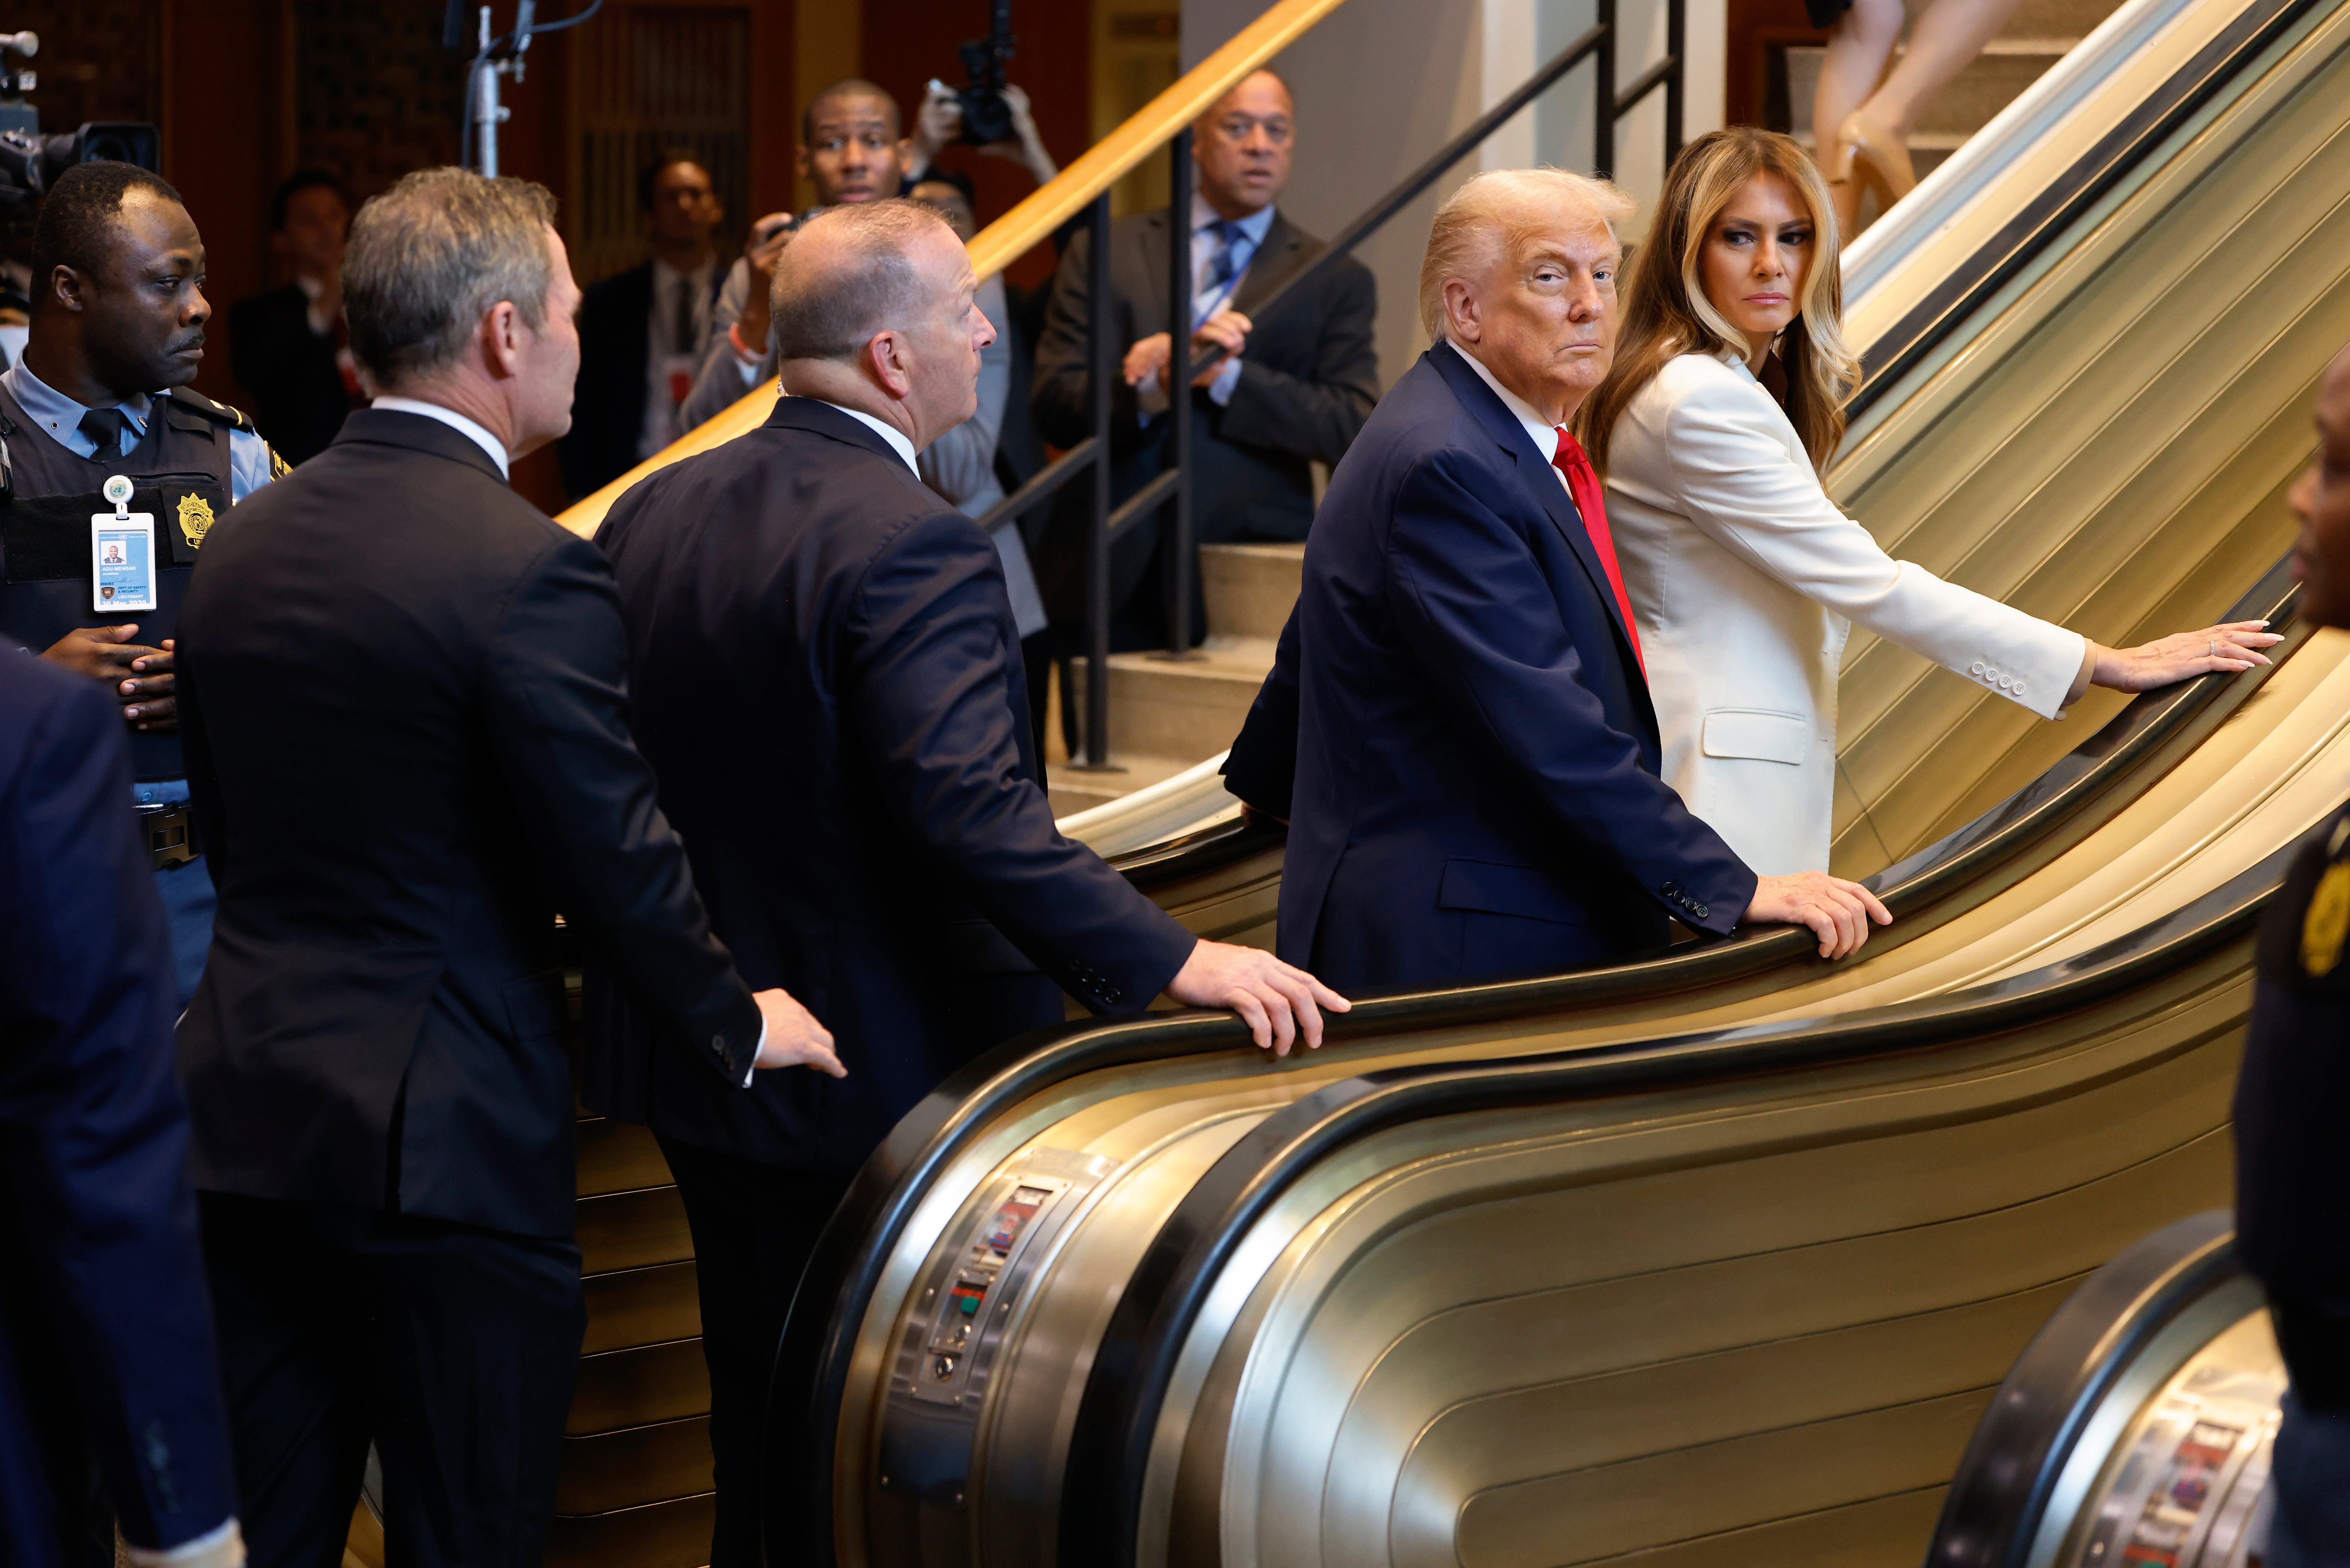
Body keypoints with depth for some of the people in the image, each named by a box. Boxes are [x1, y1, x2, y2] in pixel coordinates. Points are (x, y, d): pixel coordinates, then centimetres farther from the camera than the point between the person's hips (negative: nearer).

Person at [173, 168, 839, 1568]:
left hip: (246, 1119, 7)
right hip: (446, 1136, -7)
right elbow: (617, 860, -13)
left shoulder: (246, 542, 8)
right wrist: (737, 1027, 3)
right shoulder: (533, 572, -16)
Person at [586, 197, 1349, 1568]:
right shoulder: (911, 546, -22)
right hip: (879, 1082, -8)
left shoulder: (652, 512, 4)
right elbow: (974, 810, -32)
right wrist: (1169, 960, -33)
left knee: (759, 1423, 20)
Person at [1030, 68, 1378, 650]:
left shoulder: (1335, 281, 11)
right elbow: (1054, 405, 2)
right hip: (1112, 575, 1)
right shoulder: (1104, 252, 12)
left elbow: (1354, 427, -2)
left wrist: (1224, 377, -14)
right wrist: (1153, 387, -17)